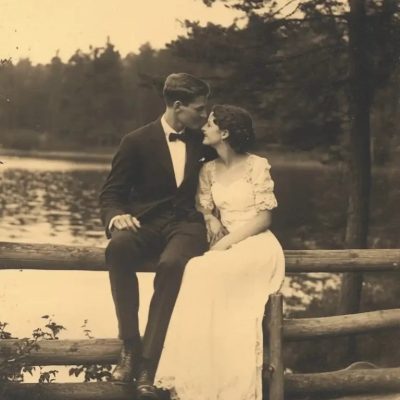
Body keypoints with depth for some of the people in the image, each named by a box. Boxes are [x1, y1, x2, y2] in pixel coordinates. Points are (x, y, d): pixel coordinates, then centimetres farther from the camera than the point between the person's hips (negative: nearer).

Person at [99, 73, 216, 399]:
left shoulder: (202, 142, 15)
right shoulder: (137, 142, 5)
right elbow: (111, 193, 4)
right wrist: (116, 216, -18)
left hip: (187, 224, 1)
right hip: (147, 222, -1)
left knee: (171, 263, -37)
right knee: (119, 246, -38)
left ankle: (148, 364, -34)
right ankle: (129, 345, -27)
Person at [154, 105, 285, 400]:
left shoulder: (257, 165, -4)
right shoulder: (209, 171, 13)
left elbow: (264, 217, -8)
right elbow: (203, 210, 14)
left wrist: (227, 241, -17)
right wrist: (212, 220, -10)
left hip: (256, 244, -5)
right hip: (226, 247, 5)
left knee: (206, 273, -32)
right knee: (201, 274, -30)